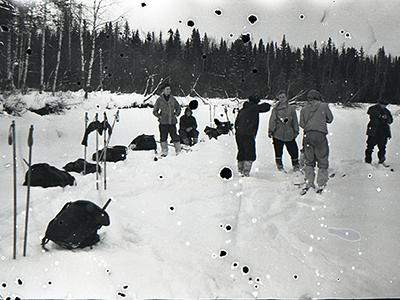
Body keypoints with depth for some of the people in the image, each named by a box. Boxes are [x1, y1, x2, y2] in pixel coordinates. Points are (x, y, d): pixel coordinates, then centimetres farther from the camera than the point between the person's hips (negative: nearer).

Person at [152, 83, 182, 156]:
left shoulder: (173, 99, 6)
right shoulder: (159, 100, 1)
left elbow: (178, 108, 20)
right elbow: (155, 111, 8)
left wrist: (176, 114, 5)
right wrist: (159, 116, -6)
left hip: (172, 121, 1)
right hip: (163, 122, -1)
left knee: (175, 136, -1)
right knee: (163, 137, 4)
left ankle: (178, 151, 6)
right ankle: (164, 152, 15)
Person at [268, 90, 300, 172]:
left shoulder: (291, 109, 10)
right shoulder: (275, 109, 7)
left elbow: (295, 121, 11)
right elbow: (272, 121, 4)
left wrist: (296, 131, 5)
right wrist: (271, 131, -5)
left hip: (289, 135, 1)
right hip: (278, 135, -1)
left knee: (294, 151, 0)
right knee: (278, 152, 2)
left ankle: (296, 166, 14)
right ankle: (280, 167, 14)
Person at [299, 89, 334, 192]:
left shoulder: (304, 109, 10)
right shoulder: (324, 106, 5)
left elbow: (302, 124, 8)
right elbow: (330, 119, 13)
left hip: (307, 135, 2)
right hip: (320, 135, -2)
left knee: (309, 161, 15)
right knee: (322, 162, 7)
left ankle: (309, 183, 11)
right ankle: (321, 185, 6)